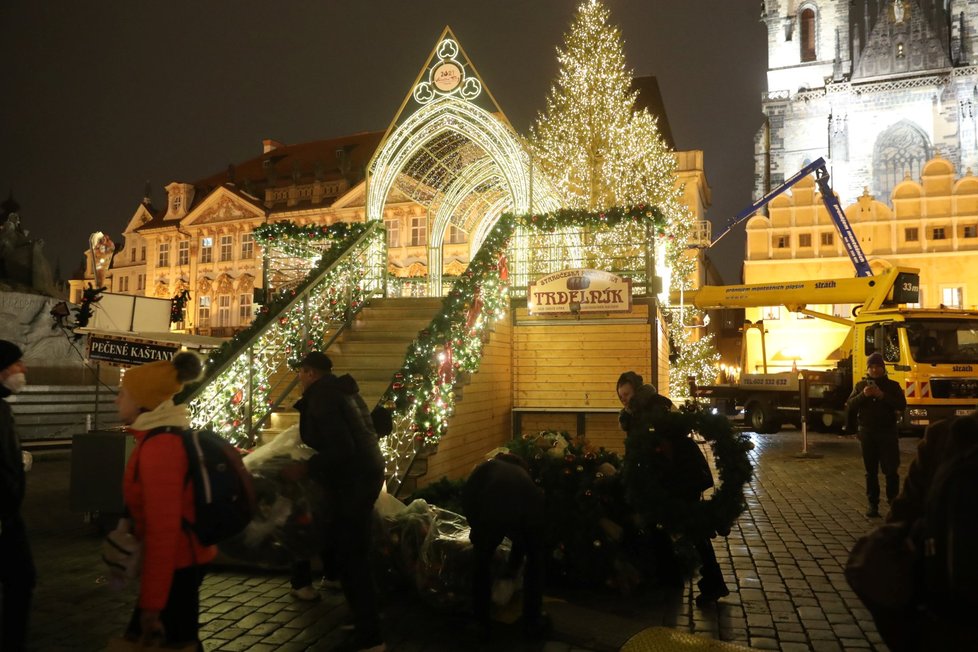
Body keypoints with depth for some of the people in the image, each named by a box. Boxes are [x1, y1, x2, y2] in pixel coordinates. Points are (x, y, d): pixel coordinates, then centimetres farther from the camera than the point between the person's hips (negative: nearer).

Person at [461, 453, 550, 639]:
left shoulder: (486, 468, 37)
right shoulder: (522, 472, 42)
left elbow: (467, 493, 21)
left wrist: (475, 529, 39)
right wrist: (514, 563, 61)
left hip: (491, 511, -2)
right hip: (529, 510, 3)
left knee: (482, 564, 27)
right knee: (535, 564, 32)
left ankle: (481, 622, 39)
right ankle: (532, 622, 41)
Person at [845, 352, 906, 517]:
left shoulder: (892, 385, 5)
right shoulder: (860, 385, 10)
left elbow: (902, 405, -9)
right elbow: (849, 406, 0)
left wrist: (882, 395, -19)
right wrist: (863, 395, -16)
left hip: (888, 433, -1)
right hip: (867, 433, 2)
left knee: (891, 469, -5)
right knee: (871, 471, 5)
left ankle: (893, 500, 10)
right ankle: (873, 504, 10)